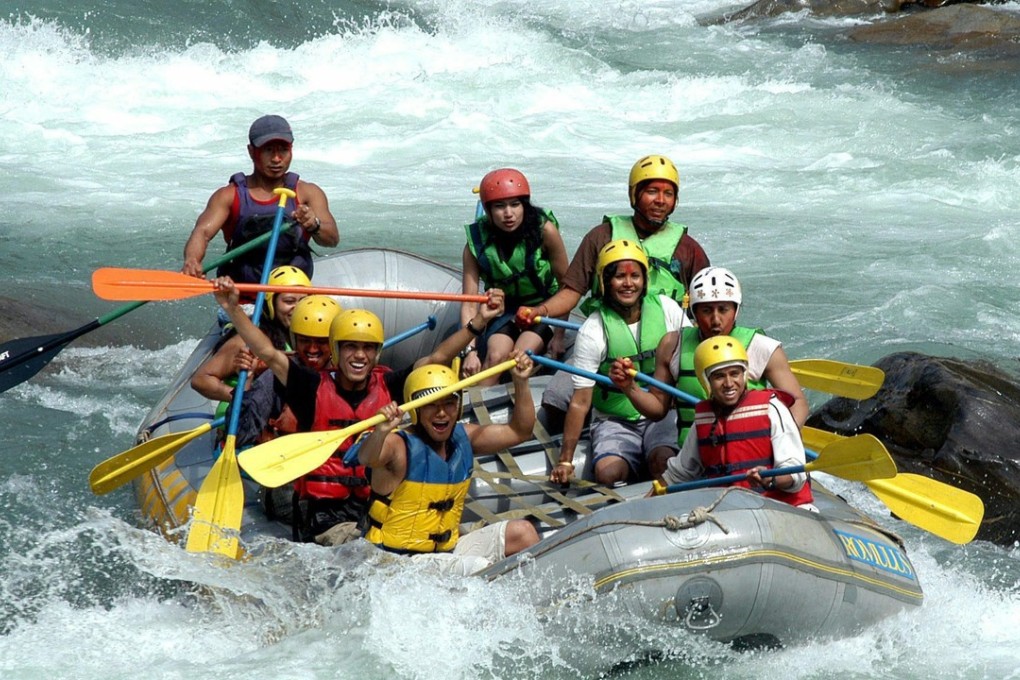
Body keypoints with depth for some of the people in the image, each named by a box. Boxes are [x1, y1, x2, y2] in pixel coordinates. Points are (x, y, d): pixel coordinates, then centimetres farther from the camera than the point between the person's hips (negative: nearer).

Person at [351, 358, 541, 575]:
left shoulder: (463, 439, 7)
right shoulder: (400, 446, -16)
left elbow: (519, 431, 16)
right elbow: (367, 458, -38)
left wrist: (521, 383, 4)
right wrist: (381, 432, -59)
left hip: (448, 549, 8)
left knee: (522, 532, 3)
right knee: (481, 569, -29)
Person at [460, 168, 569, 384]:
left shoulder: (545, 230, -22)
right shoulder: (477, 242, -17)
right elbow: (469, 304, -18)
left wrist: (559, 335, -12)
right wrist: (470, 350, -30)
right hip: (504, 311, 1)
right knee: (496, 355, -25)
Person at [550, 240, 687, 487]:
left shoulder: (666, 308, -1)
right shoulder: (592, 331, -10)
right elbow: (580, 402, -10)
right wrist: (565, 461, -13)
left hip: (662, 415, 1)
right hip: (614, 421, -1)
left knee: (664, 464, -29)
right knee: (607, 475, -28)